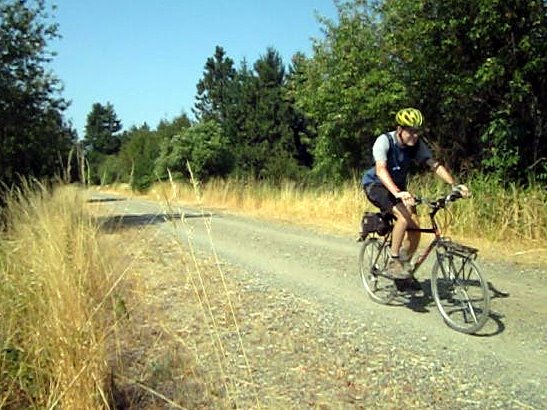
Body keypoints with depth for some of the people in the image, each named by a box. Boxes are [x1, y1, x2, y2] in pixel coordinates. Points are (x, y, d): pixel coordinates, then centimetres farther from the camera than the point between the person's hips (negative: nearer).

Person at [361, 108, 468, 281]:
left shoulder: (417, 144, -11)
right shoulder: (384, 141, -26)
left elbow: (434, 165, -16)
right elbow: (380, 169, -40)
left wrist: (454, 185, -32)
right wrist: (397, 193, -55)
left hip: (398, 187, 6)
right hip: (376, 185, -6)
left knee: (415, 226, -9)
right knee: (404, 216, -30)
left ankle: (404, 265, 14)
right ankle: (393, 263, -17)